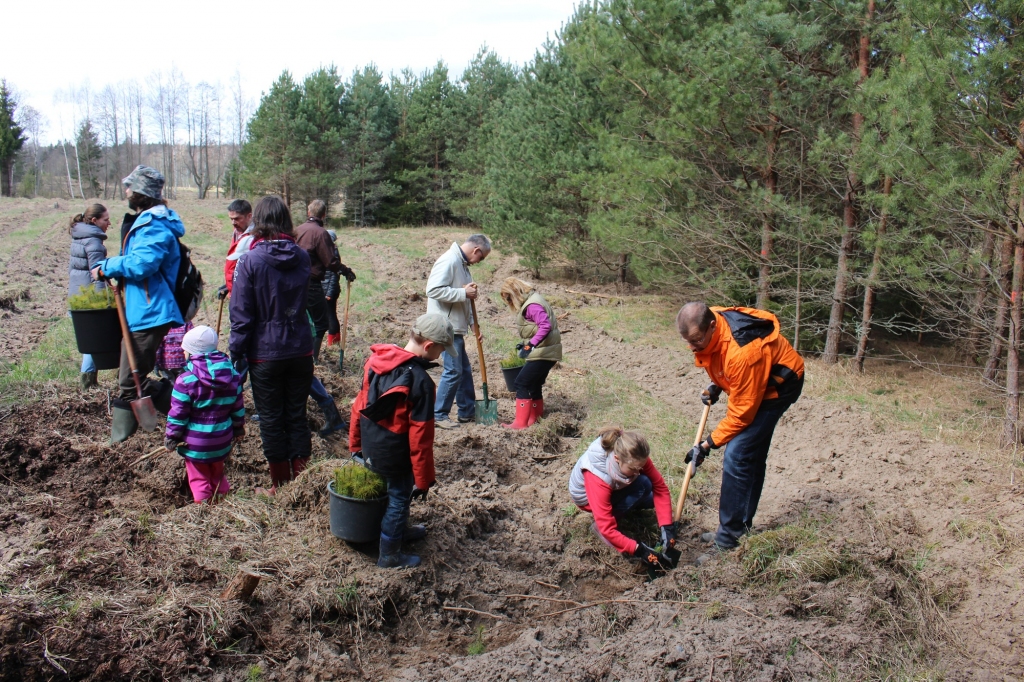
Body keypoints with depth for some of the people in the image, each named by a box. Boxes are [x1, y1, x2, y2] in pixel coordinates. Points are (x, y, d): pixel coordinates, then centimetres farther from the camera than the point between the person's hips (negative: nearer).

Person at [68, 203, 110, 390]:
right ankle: (88, 375, -4)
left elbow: (72, 267, 20)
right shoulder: (93, 241, -15)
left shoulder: (78, 237, 14)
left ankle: (88, 375, 15)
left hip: (75, 295, 9)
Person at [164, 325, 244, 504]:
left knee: (199, 478, 10)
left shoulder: (186, 380, -18)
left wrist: (171, 437, -2)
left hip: (195, 442, -5)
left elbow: (178, 414, -14)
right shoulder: (232, 375, -3)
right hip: (222, 440, 5)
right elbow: (238, 407, 6)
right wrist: (238, 428, 19)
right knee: (217, 473, 23)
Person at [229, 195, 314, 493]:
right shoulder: (302, 257, 0)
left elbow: (241, 314, -12)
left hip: (265, 353, -4)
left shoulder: (250, 260, -13)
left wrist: (236, 352, -4)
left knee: (271, 420, 9)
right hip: (300, 350, 4)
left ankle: (281, 486, 18)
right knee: (297, 416, 14)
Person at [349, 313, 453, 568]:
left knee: (399, 493, 28)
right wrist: (423, 478, -13)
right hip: (395, 456, -7)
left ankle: (401, 530, 50)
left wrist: (356, 443, 18)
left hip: (370, 449, 7)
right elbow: (420, 436, -23)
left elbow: (359, 405, 5)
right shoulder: (420, 381, -27)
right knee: (399, 499, 14)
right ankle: (389, 556, 30)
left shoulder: (377, 360, -5)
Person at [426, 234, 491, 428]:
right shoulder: (449, 261, -16)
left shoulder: (462, 264, 15)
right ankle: (438, 415, 3)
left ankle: (467, 412, 25)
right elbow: (434, 289, -26)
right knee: (453, 370, -7)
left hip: (455, 328, 10)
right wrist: (464, 293, -21)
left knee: (465, 370, 15)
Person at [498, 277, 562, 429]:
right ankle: (535, 419, 25)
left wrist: (531, 345, -29)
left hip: (543, 353, -11)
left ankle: (521, 422, -7)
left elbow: (546, 326, -28)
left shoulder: (532, 305, -19)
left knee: (522, 382, -9)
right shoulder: (529, 302, 13)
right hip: (545, 351, 11)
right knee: (534, 384, 16)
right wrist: (526, 344, 17)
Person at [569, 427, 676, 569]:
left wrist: (666, 526, -29)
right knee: (643, 484, -27)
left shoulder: (636, 458, -29)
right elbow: (607, 529, -39)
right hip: (588, 497, -5)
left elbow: (660, 487, -21)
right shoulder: (598, 477, -42)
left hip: (614, 488, 5)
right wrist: (638, 550, -40)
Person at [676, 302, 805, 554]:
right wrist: (716, 385, -4)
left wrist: (708, 444, -22)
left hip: (778, 385, -8)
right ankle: (741, 528, 24)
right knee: (751, 457, 13)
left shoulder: (741, 353, -39)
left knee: (737, 456, -16)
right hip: (754, 382, 9)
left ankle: (728, 541, -9)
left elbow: (742, 411, -28)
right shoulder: (705, 327, -15)